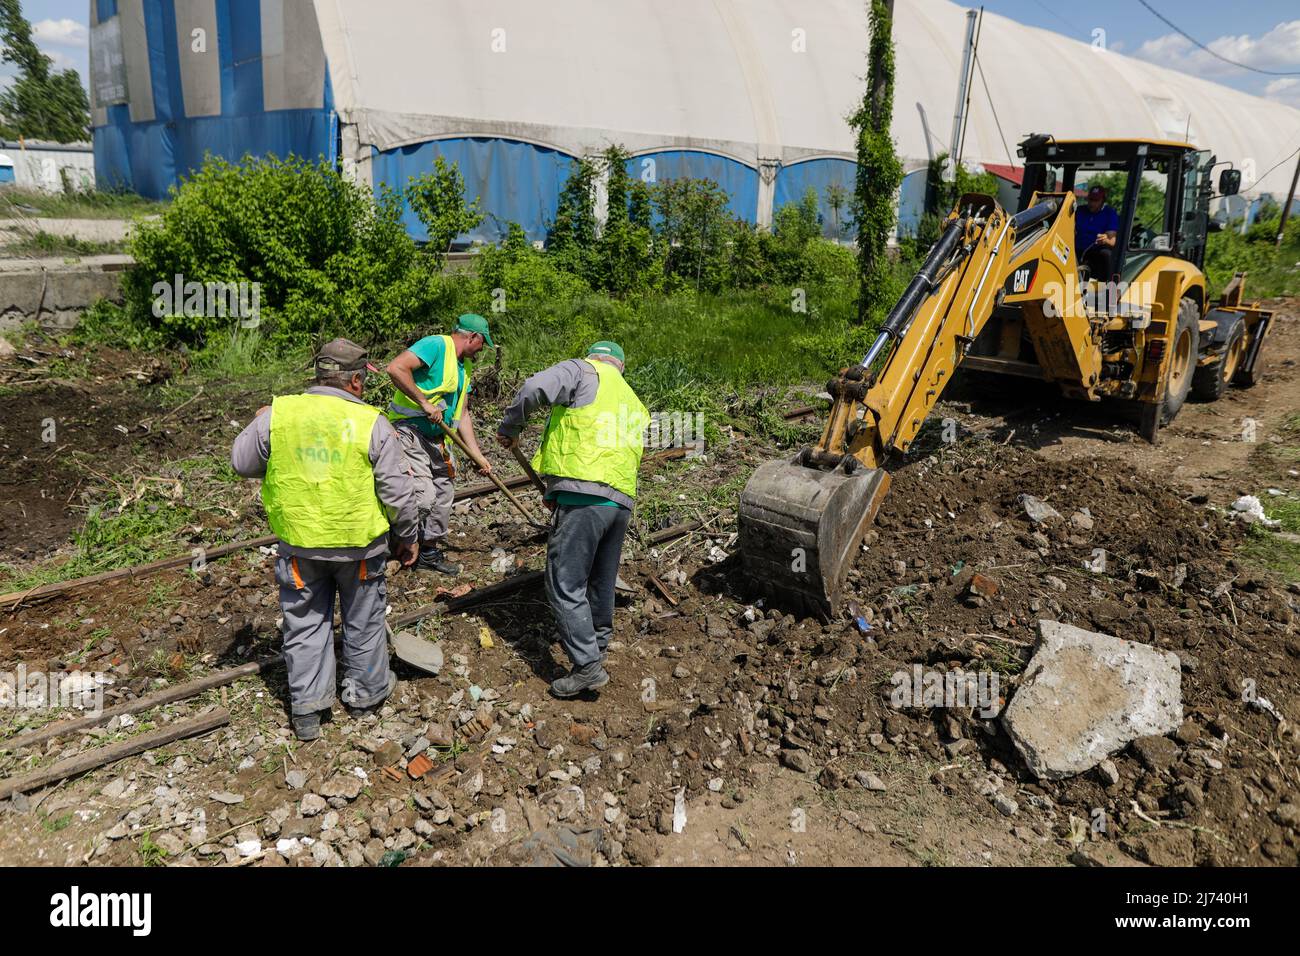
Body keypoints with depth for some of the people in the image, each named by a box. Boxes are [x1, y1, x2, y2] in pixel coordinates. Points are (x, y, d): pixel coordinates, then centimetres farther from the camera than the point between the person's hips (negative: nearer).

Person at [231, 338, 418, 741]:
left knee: (305, 623, 17)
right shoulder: (371, 423, -13)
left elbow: (241, 463, 7)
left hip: (299, 544, 2)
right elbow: (398, 493, -10)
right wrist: (407, 537, 5)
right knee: (363, 620, 18)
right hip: (360, 543, -2)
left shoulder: (277, 414, -7)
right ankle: (366, 690, 36)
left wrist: (259, 424, 25)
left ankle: (306, 707, 24)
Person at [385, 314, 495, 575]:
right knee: (424, 496, -18)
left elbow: (462, 414, 19)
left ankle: (429, 553, 29)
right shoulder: (436, 345, -12)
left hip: (435, 438, 10)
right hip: (408, 431, -10)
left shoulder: (461, 368, 17)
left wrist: (477, 455, 14)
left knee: (443, 495, 14)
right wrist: (424, 403, -24)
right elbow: (395, 368, -26)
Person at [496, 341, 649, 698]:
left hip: (584, 495, -8)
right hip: (622, 499, 8)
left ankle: (587, 665, -5)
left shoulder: (583, 371, 6)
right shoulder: (634, 405, 29)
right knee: (602, 579, 24)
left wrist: (510, 427, 4)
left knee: (565, 584, -3)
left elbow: (535, 388, -13)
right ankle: (598, 644, 42)